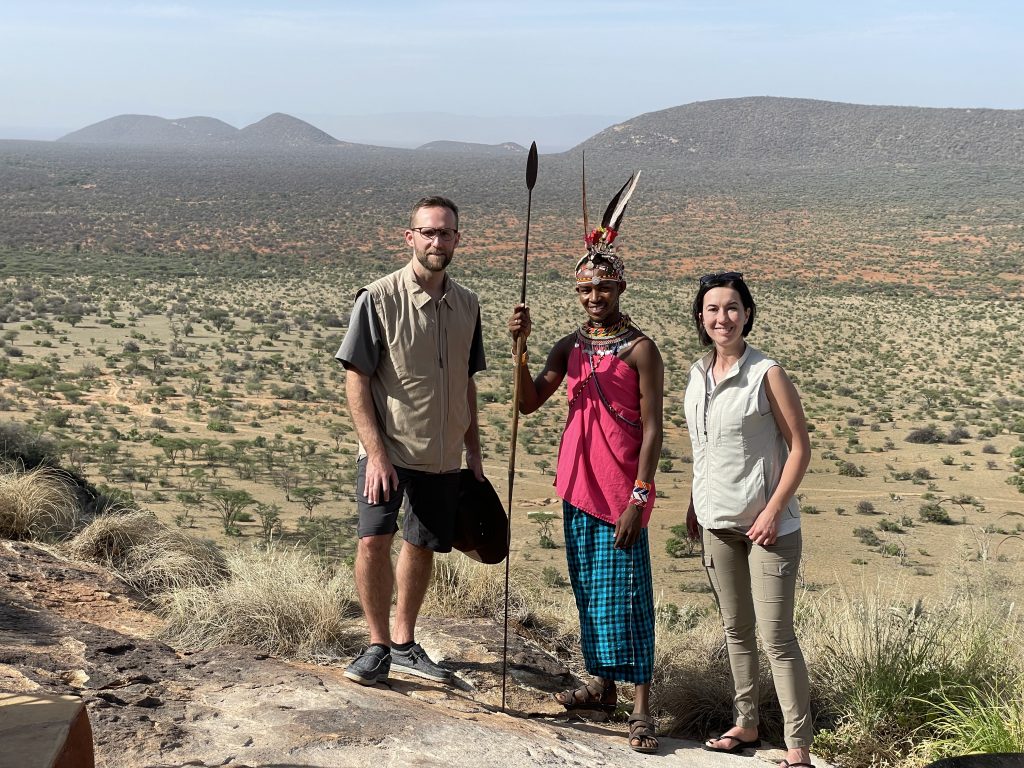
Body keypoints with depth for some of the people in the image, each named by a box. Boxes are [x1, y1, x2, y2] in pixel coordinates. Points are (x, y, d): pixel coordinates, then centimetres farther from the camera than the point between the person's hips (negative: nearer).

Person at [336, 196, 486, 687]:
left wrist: (473, 449, 14)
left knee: (422, 547, 12)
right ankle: (378, 645, 1)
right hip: (388, 449, -5)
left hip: (442, 455, 5)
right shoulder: (378, 299, -10)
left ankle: (404, 644, 28)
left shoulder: (466, 304, 6)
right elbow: (356, 381, -10)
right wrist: (376, 453, -17)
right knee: (373, 540, -18)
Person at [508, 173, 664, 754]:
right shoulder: (572, 347, 10)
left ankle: (642, 705, 0)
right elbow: (529, 402, 2)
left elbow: (652, 429, -11)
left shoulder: (640, 349, -8)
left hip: (621, 491, -6)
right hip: (579, 486, 7)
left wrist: (638, 497, -17)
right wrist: (521, 345, -11)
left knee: (626, 595, -5)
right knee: (588, 591, 14)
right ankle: (603, 685, 27)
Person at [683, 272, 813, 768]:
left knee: (777, 636, -5)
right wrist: (694, 504, 15)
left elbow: (799, 447, -11)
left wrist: (774, 510, -16)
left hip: (766, 523, -6)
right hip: (717, 522, 6)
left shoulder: (766, 374, -12)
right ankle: (746, 725, 29)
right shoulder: (698, 374, 7)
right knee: (735, 629, 16)